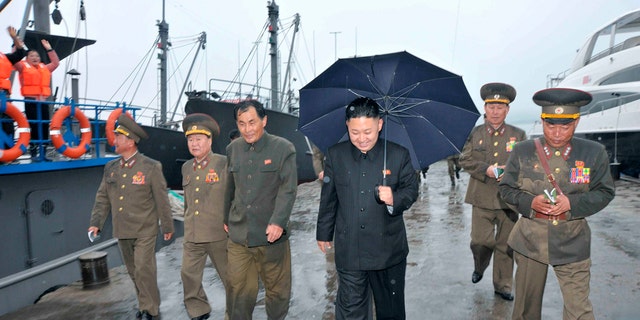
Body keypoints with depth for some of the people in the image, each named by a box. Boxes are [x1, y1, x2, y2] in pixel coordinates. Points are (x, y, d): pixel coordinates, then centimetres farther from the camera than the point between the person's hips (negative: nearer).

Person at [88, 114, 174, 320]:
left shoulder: (151, 167, -10)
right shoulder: (110, 168, 5)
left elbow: (161, 199, -6)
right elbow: (103, 197, 9)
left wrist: (167, 226, -2)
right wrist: (96, 222, -1)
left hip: (144, 231, -5)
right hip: (122, 231, 5)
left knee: (144, 270, -5)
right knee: (133, 272, 14)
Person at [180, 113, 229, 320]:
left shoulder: (224, 164, -9)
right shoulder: (186, 167, 10)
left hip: (219, 234, -5)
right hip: (192, 236, 6)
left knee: (229, 276, 9)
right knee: (189, 274, 9)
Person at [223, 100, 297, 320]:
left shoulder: (283, 148, -6)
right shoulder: (233, 148, 7)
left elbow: (288, 189, -12)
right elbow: (230, 188, 15)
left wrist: (278, 222, -23)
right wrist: (227, 218, 22)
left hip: (271, 234, -3)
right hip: (238, 234, 3)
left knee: (277, 287, 10)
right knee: (238, 289, 7)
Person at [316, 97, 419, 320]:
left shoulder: (398, 155, -5)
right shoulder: (335, 155, -1)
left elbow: (412, 190, 1)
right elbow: (328, 198, 7)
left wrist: (394, 198, -21)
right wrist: (324, 233, 14)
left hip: (389, 249, 0)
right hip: (349, 250, 0)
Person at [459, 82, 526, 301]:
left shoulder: (518, 135, 7)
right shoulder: (475, 133, 6)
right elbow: (465, 160, 2)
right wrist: (486, 169, -15)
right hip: (482, 199, 0)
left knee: (505, 245, 7)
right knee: (480, 241, 0)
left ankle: (502, 286, 23)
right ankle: (479, 269, 32)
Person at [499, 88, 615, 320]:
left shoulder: (595, 153, 0)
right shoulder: (522, 151, -1)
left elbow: (604, 192, 2)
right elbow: (506, 188, 4)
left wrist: (571, 203, -16)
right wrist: (530, 202, -16)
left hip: (573, 243, 0)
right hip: (530, 239, 1)